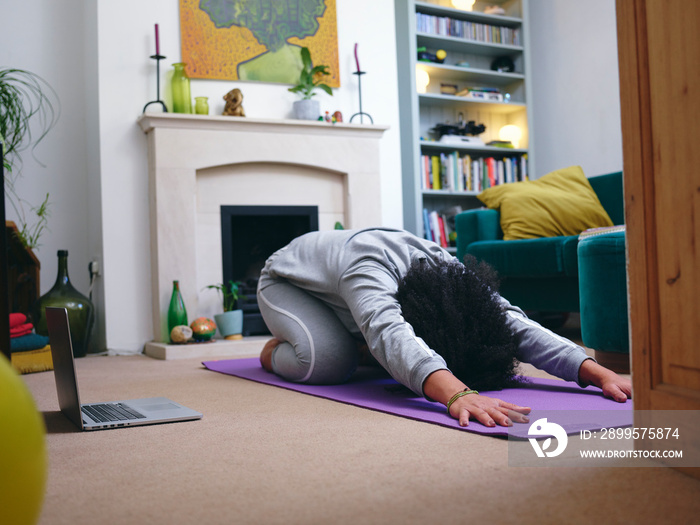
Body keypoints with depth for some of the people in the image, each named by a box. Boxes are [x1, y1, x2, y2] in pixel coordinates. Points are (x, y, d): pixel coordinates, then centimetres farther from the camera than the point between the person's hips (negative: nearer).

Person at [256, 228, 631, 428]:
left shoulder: (451, 273, -29)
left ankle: (350, 340, 20)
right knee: (326, 360, -33)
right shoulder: (368, 271, -48)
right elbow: (391, 334, -67)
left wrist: (598, 373, -52)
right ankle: (275, 351, 0)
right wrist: (457, 393, -85)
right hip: (287, 282, -6)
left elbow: (518, 326, -38)